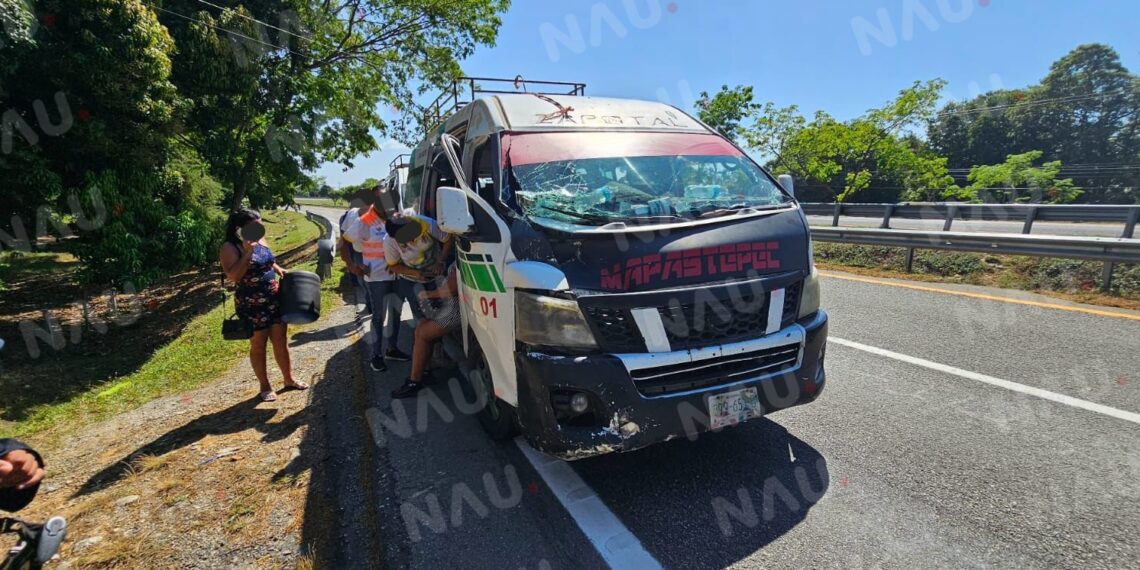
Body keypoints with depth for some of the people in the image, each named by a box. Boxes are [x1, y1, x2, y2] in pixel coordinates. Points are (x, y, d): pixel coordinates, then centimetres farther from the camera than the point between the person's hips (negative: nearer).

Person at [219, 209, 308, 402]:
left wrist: (278, 269, 5)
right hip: (251, 306, -6)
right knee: (258, 345, 8)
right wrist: (247, 251, -28)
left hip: (274, 300, 6)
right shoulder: (230, 248, -13)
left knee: (281, 340, 12)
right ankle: (265, 386, 22)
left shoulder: (261, 241, 7)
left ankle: (289, 379, 27)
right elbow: (233, 276, -25)